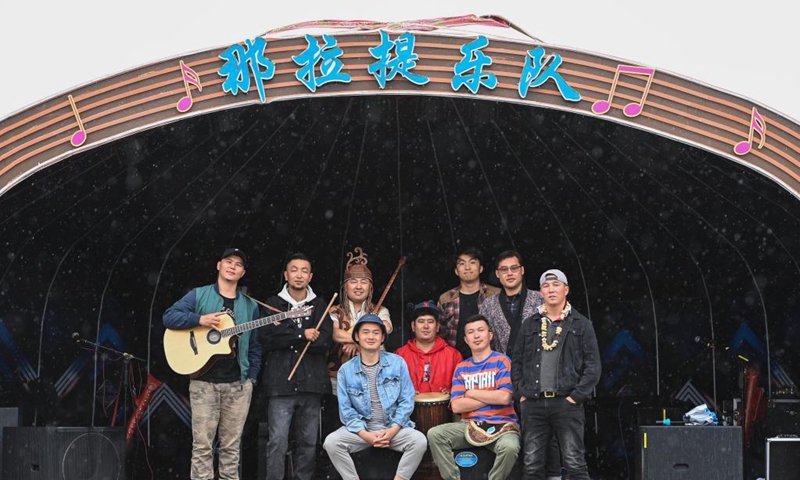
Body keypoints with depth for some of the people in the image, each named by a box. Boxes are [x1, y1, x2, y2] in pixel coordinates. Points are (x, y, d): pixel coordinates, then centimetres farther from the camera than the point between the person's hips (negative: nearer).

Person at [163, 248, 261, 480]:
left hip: (238, 384, 3)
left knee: (231, 445, 7)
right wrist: (200, 319, -17)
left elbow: (255, 345, 13)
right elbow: (169, 317, -5)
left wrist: (252, 376, 4)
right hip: (204, 382, -3)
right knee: (202, 444, -3)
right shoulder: (199, 295, 3)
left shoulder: (250, 305, 13)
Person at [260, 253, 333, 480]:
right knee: (278, 441, -8)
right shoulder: (273, 303, 8)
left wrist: (287, 337, -9)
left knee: (308, 443, 6)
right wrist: (302, 335, -11)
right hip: (281, 383, -2)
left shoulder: (320, 305, 11)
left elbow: (324, 340, -3)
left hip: (312, 383, 2)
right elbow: (267, 337, -7)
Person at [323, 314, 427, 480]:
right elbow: (346, 409, -3)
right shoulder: (346, 370, -1)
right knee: (331, 442, -25)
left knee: (419, 440, -28)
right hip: (361, 429, 1)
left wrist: (392, 430, -16)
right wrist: (365, 434, -17)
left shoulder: (397, 363, -1)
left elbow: (406, 401, -2)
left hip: (394, 427, 0)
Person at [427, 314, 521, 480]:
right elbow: (456, 406, -1)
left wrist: (472, 393, -2)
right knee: (434, 434, -20)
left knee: (509, 447, -36)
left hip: (501, 424, -4)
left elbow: (504, 397, -14)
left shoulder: (502, 361, 1)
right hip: (470, 425, 4)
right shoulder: (461, 368, 12)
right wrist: (492, 397, -6)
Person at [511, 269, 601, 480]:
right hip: (533, 404, 3)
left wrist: (576, 396, -8)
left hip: (567, 403, -3)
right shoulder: (529, 325, 14)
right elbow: (517, 362, 16)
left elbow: (593, 366, -1)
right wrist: (522, 392, 4)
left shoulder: (581, 325, 4)